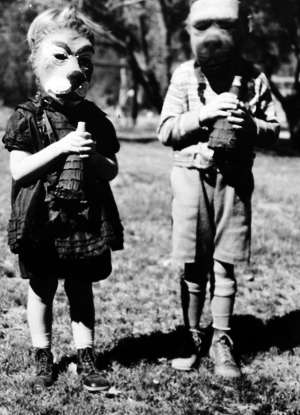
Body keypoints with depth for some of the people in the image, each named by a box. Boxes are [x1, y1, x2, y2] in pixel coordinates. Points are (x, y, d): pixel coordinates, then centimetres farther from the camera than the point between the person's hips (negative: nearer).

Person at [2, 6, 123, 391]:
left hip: (87, 219, 3)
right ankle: (42, 359, 23)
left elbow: (111, 171, 7)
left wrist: (93, 156, -15)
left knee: (81, 290, 11)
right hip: (43, 220, -2)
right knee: (41, 290, 10)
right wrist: (61, 147, -21)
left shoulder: (94, 118, 4)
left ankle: (86, 359, 20)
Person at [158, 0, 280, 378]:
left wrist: (251, 124, -16)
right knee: (193, 266, 6)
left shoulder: (254, 79, 1)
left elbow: (273, 128, 5)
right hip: (193, 176, 0)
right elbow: (166, 131, -4)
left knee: (224, 266, 5)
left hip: (234, 180, 1)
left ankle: (221, 342, 16)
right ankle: (191, 337, 21)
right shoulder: (184, 76, -1)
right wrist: (204, 114, -17)